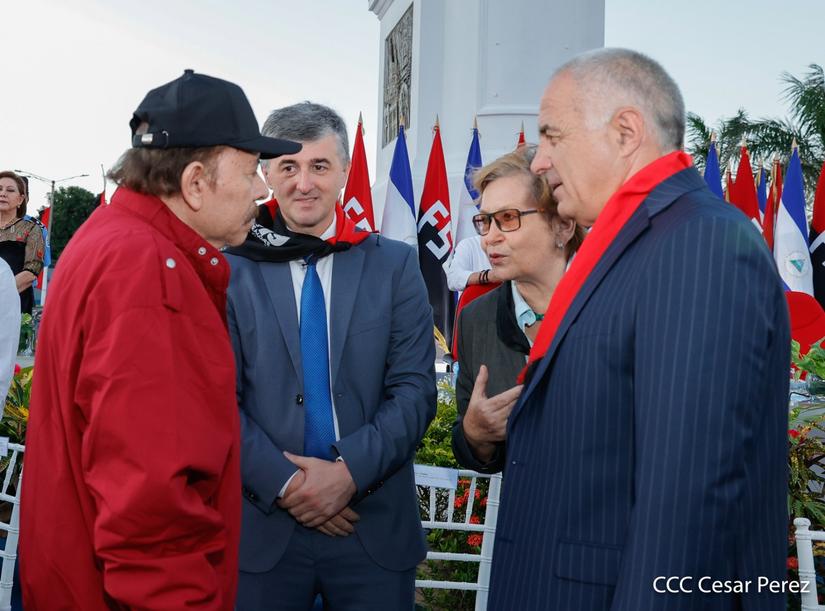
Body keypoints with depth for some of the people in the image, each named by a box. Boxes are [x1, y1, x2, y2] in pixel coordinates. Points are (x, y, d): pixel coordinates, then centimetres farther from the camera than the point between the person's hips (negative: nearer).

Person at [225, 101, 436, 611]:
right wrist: (284, 482, -13)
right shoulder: (233, 269, 1)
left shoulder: (395, 266, 4)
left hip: (374, 525, 1)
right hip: (263, 525, 0)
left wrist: (350, 470, -13)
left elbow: (415, 390, -2)